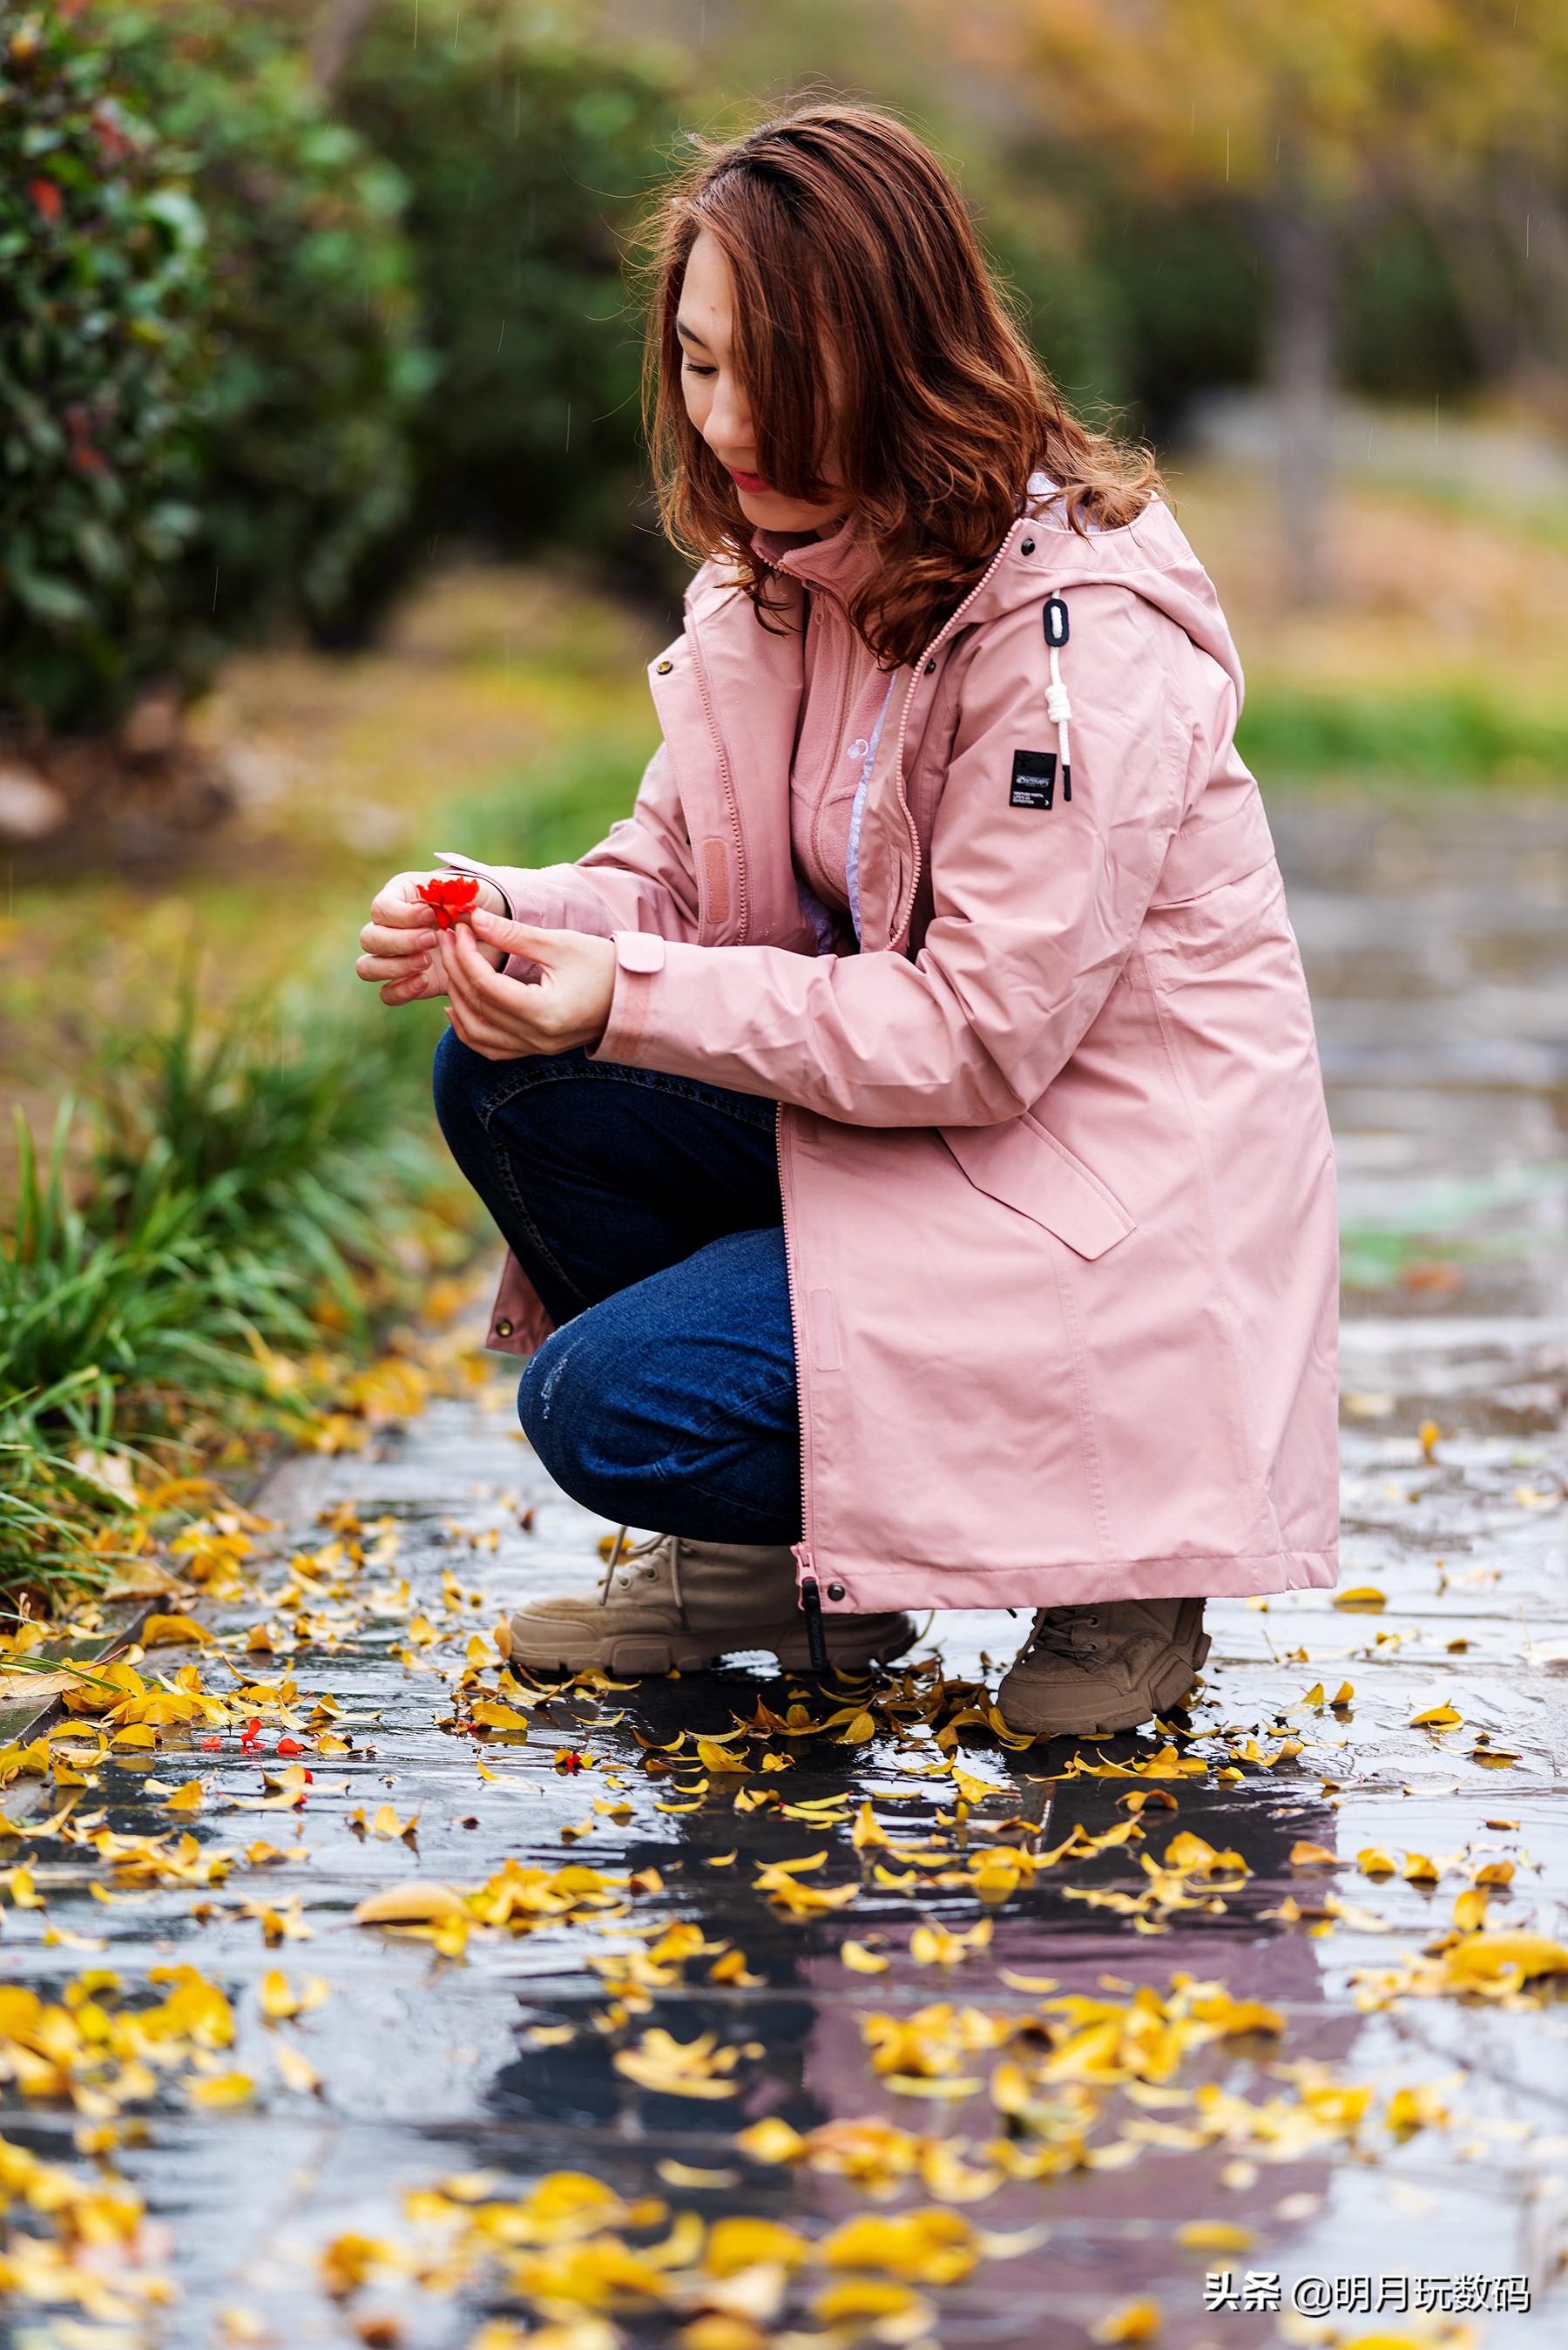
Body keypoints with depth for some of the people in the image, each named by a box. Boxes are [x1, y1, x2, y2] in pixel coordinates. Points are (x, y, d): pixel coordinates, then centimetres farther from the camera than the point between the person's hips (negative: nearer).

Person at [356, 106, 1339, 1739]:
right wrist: (506, 921, -15)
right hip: (887, 1112, 8)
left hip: (1112, 1197, -8)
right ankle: (771, 1570, 8)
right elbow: (676, 877, 8)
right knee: (504, 1082, -8)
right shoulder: (772, 569, 3)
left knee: (606, 1409, -18)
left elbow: (987, 1030, -23)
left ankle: (1109, 1567, 0)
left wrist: (636, 1000, -27)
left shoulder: (1081, 630, -23)